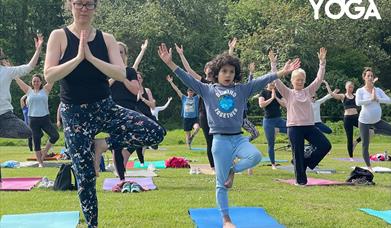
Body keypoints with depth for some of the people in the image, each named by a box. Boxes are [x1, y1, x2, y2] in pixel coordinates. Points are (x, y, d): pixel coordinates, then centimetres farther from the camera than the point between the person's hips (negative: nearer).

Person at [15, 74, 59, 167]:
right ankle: (40, 162, 13)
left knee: (55, 136, -13)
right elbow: (18, 80, 8)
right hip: (33, 120, 0)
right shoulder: (28, 90, 8)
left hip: (45, 118, 0)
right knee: (36, 142, 4)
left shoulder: (45, 90, 6)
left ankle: (45, 151, 9)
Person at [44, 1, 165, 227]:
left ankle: (103, 145, 0)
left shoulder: (107, 38, 2)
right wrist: (78, 58, -20)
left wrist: (91, 57, -19)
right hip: (75, 113, -2)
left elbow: (121, 74, -11)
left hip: (105, 107, 3)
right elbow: (49, 75, -15)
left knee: (156, 132, -19)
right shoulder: (59, 36, -4)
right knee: (85, 176, 2)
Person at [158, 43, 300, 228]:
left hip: (239, 137, 2)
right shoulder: (207, 90, 2)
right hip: (220, 140, -2)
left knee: (255, 156, -29)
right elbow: (188, 79, -4)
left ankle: (233, 170, 0)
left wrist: (282, 72, -10)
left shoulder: (242, 89, 6)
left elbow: (262, 81, -1)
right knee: (221, 184, 1)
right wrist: (170, 63, -14)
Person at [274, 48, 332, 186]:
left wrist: (322, 62, -3)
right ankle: (301, 180, 14)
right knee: (298, 154, 0)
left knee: (325, 145, -7)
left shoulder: (308, 91, 11)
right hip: (294, 127, -4)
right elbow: (276, 80, -8)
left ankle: (306, 163, 11)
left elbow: (319, 78, 6)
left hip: (309, 126, 4)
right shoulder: (288, 93, 2)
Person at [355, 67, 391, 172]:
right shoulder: (360, 91, -7)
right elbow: (358, 102, -25)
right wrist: (371, 99, -21)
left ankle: (373, 131, 12)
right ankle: (368, 166, 16)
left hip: (377, 121, 4)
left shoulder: (378, 90, 4)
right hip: (364, 121, -4)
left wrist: (377, 99, -18)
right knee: (365, 145, 0)